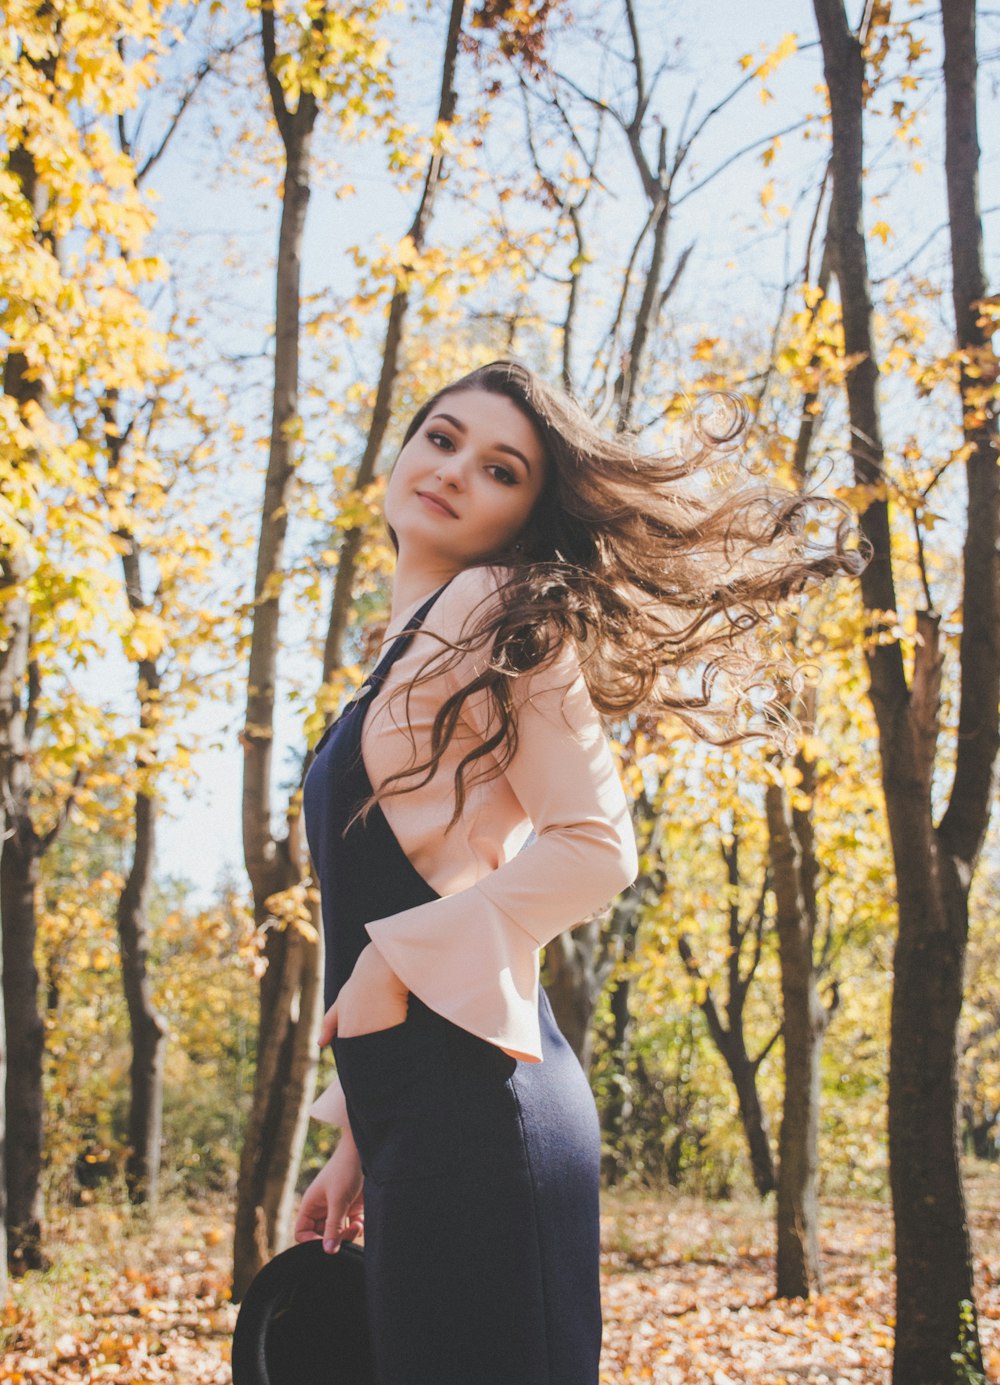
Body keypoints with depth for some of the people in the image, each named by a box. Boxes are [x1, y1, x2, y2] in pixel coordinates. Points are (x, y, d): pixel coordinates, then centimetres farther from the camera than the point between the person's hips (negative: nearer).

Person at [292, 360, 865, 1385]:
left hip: (471, 1099, -8)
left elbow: (594, 846, -14)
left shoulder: (495, 610, -3)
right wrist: (358, 1145, 21)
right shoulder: (407, 649, 22)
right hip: (417, 1109, 8)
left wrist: (396, 958, -14)